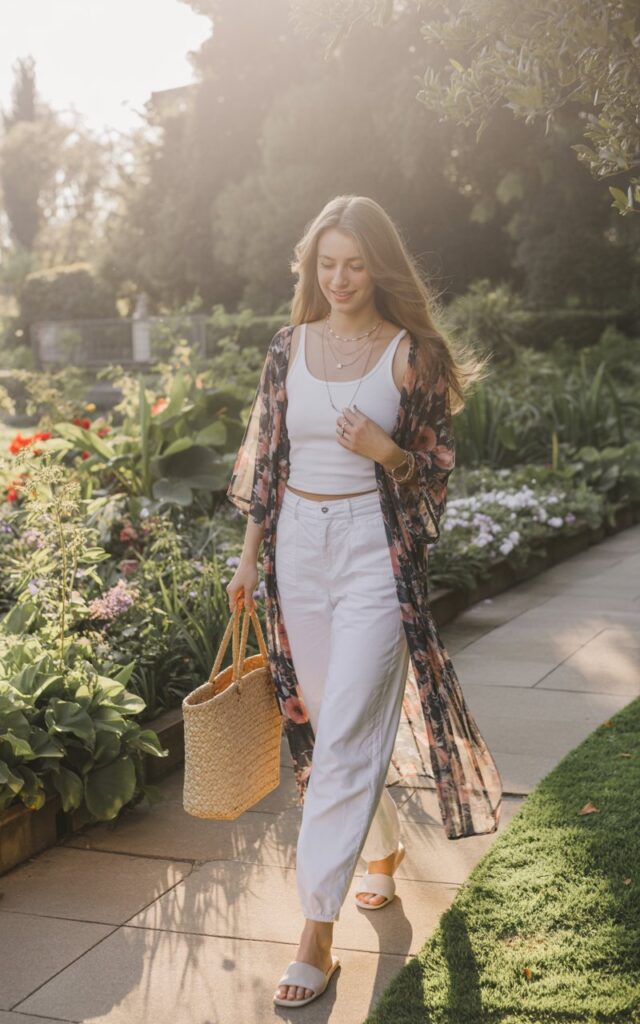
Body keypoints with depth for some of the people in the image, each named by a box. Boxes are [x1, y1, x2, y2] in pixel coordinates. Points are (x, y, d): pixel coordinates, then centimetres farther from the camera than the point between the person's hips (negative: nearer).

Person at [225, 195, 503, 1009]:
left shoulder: (412, 354, -4)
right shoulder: (290, 348, 6)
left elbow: (437, 469, 0)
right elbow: (265, 459, 10)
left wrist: (386, 452, -20)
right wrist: (249, 557, 9)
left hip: (375, 551, -4)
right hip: (299, 547, 4)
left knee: (346, 734, -8)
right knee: (326, 721, 14)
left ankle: (317, 935, -2)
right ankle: (383, 847, 41)